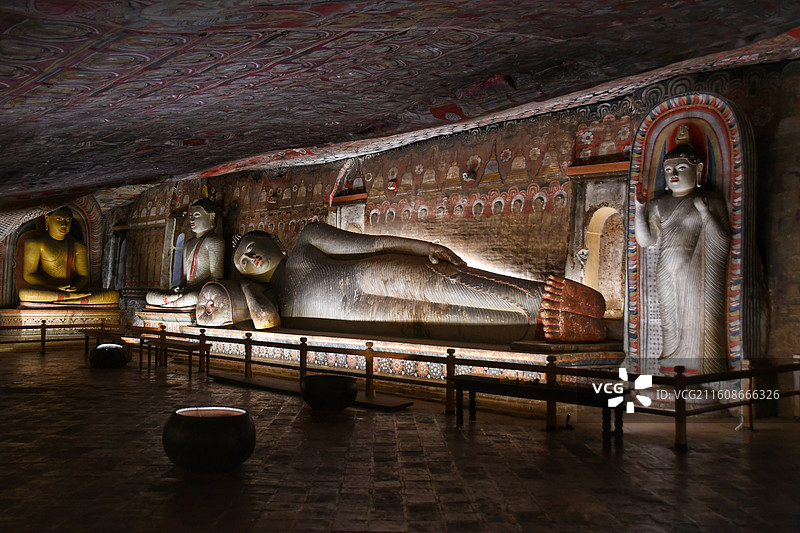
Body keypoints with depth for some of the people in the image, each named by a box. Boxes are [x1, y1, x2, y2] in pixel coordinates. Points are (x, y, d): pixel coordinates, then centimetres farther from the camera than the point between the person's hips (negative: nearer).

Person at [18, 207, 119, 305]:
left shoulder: (79, 246, 15)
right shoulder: (35, 242, 1)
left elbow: (83, 276, 10)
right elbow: (28, 274, -7)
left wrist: (75, 288, -15)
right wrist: (56, 288, -21)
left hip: (72, 290, 4)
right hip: (45, 292, -4)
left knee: (114, 295, -19)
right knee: (24, 293, -40)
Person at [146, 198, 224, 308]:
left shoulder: (214, 241, -2)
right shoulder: (188, 243, 24)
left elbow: (216, 277, -10)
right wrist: (180, 287, 6)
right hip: (188, 290, 8)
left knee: (194, 297, -42)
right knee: (149, 296, -7)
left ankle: (172, 304, -22)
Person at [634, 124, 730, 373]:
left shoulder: (712, 201, 6)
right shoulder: (658, 205, 16)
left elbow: (723, 243, -4)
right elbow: (645, 240, 5)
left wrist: (704, 210, -13)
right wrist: (639, 207, -1)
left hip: (699, 278, -3)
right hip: (667, 277, 3)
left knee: (700, 330, -7)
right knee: (673, 331, 3)